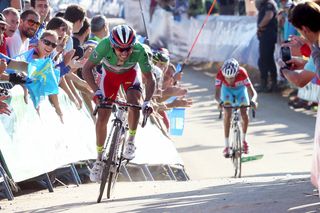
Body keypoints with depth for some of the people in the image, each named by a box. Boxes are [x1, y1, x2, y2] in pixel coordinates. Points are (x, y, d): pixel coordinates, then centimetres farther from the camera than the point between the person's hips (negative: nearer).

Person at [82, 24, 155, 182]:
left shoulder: (139, 51, -37)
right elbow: (87, 69, -30)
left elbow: (150, 80, -28)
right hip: (110, 74, 1)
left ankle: (130, 141, -3)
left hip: (131, 73, -1)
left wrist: (147, 101, -43)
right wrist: (97, 91, -42)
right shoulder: (105, 46, -38)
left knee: (134, 103, -28)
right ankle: (99, 159, 10)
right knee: (102, 117, -6)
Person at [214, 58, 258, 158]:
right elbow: (217, 94, -39)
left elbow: (253, 92, -39)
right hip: (227, 90, 0)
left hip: (240, 89, 0)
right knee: (227, 114, -19)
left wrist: (253, 101, -60)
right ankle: (227, 146, -11)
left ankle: (244, 140, 13)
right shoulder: (220, 74, -37)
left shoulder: (242, 73, -38)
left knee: (245, 114, -14)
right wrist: (220, 102, -61)